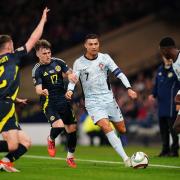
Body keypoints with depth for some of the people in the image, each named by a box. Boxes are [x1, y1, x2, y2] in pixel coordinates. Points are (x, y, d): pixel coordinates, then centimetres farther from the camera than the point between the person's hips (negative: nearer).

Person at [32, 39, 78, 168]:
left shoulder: (58, 62, 5)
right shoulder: (37, 70, -8)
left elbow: (70, 73, 14)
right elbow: (38, 88, -16)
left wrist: (70, 75, -11)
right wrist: (42, 91, -40)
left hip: (64, 101, 5)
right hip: (49, 103, -5)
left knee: (72, 128, 4)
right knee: (59, 125, -25)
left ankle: (70, 157, 22)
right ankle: (51, 140, 11)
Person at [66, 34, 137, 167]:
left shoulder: (105, 58, 2)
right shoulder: (79, 63, -3)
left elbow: (119, 73, 0)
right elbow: (73, 79, -10)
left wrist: (129, 88, -12)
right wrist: (70, 90, -32)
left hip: (108, 98, 3)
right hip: (92, 102, -3)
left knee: (122, 130, 3)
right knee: (106, 127, -23)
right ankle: (125, 158, -25)